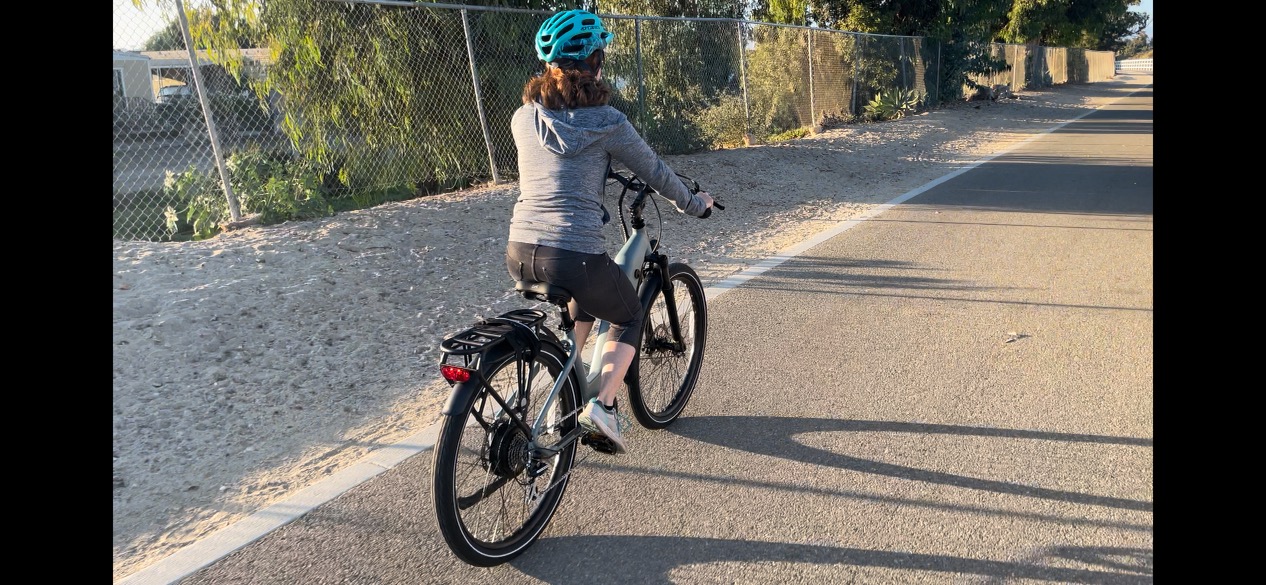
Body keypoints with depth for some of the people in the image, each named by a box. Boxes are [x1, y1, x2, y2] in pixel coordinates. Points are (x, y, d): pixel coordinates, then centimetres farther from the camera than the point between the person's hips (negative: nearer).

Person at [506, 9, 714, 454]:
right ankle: (602, 403, 6)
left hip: (520, 255, 6)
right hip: (574, 258, -5)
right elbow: (655, 174, 7)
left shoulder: (523, 117, 8)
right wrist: (695, 204, 25)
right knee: (629, 317, 24)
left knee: (583, 300, 35)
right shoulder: (606, 122, -5)